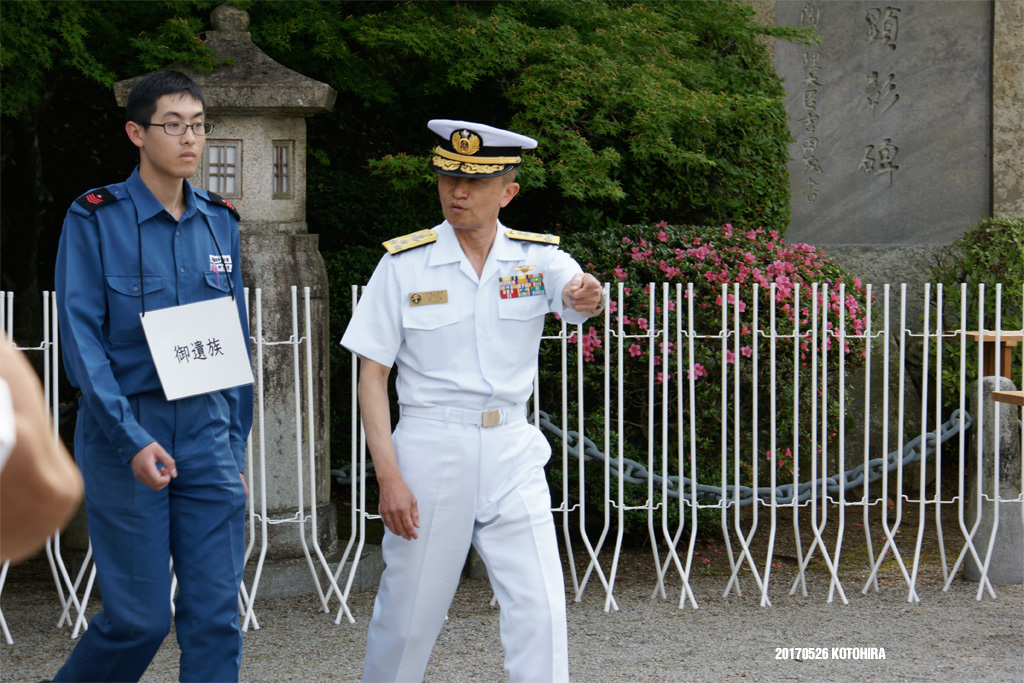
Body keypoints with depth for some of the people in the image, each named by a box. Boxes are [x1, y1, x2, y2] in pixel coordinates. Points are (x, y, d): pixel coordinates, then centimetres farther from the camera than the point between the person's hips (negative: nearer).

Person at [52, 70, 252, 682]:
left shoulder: (220, 223, 10)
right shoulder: (95, 219, -5)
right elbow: (81, 339, -10)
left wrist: (235, 447, 10)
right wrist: (131, 440, -18)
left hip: (208, 433, 4)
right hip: (126, 432, -4)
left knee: (216, 614, 1)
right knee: (140, 619, -1)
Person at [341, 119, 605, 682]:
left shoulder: (537, 257, 2)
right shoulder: (405, 263, -2)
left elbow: (578, 293, -20)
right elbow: (371, 376, -3)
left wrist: (589, 296, -46)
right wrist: (388, 476, -11)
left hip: (512, 452, 1)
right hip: (430, 448, -1)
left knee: (540, 610, -5)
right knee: (409, 612, 6)